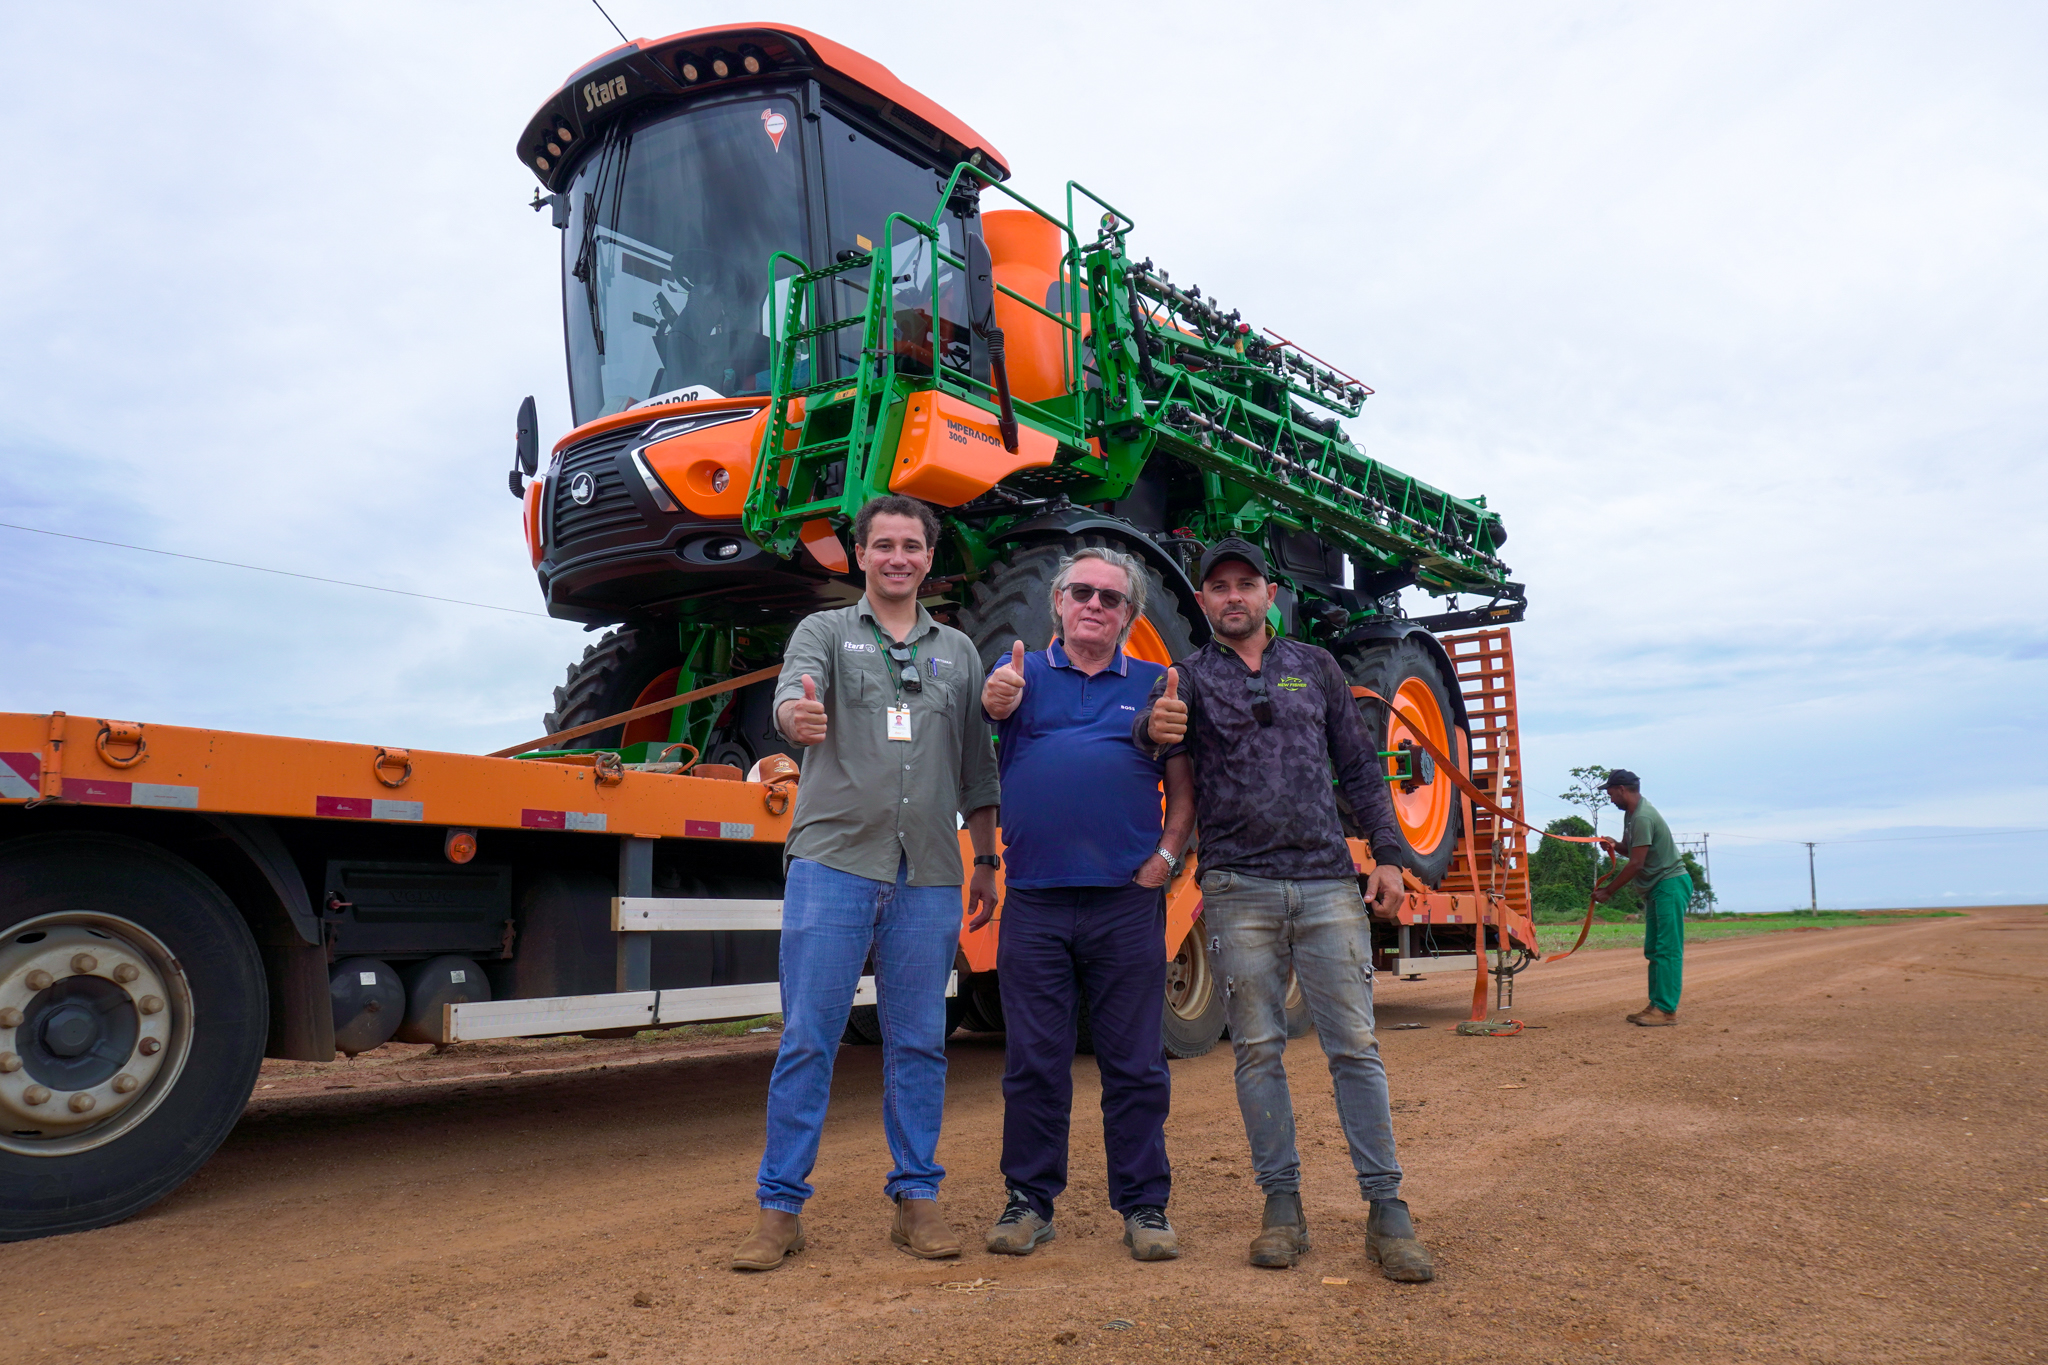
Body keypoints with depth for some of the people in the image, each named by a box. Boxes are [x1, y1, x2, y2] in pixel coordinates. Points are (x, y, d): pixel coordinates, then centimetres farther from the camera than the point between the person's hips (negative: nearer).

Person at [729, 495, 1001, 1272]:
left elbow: (977, 769, 18)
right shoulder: (825, 631, 9)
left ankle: (917, 1199, 20)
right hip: (833, 860, -2)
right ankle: (780, 1207, 10)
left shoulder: (957, 651, 16)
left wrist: (986, 859, 13)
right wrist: (798, 716, -37)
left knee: (918, 1042, 7)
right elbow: (793, 696, -13)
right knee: (807, 1040, -1)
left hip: (928, 876, 3)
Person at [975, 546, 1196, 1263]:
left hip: (1128, 901, 0)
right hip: (1034, 900, 0)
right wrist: (996, 698, -34)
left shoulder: (1155, 685, 12)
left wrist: (1166, 855, -2)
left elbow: (1185, 786, 12)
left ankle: (1144, 1204, 19)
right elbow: (993, 704, -11)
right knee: (1033, 1062, 7)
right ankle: (1030, 1200, 21)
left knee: (1134, 1063, 6)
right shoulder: (1025, 672, 12)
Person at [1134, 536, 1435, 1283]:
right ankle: (1282, 1206, 15)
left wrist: (1387, 854, 6)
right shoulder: (1190, 676, 7)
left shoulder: (1314, 666, 13)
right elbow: (1160, 732, -15)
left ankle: (1387, 1211, 6)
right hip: (1240, 890, -1)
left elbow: (1360, 766, 15)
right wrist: (1155, 726, -40)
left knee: (1354, 1044, -1)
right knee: (1258, 1049, 4)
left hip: (1327, 883, 1)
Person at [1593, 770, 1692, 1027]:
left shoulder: (1643, 817, -20)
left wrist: (1608, 891, -15)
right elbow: (1632, 851, 22)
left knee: (1668, 949, -11)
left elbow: (1636, 863, -21)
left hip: (1670, 884, -11)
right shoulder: (1631, 814, 12)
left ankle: (1667, 1010, -12)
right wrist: (1615, 846, -1)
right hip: (1656, 888, 11)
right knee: (1653, 949, 11)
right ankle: (1657, 1005, 16)